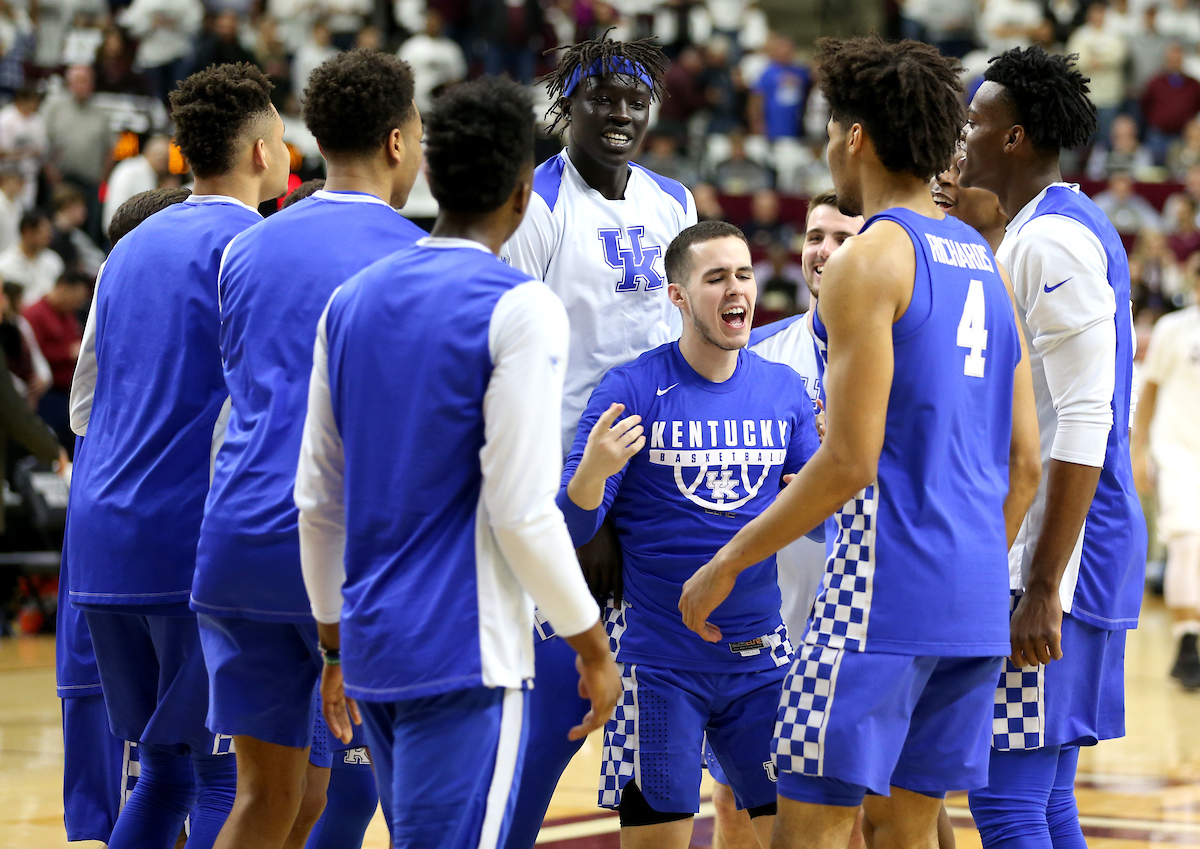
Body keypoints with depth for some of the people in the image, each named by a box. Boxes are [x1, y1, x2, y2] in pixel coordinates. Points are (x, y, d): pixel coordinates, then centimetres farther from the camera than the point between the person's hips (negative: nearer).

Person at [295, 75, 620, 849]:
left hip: (372, 644, 7)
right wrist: (593, 647, -6)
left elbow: (317, 499, 12)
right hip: (467, 657, -7)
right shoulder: (520, 309, -12)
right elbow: (522, 511, -16)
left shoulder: (353, 302, 9)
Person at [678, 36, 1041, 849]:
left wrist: (727, 564, -8)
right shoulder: (983, 260, 15)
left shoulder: (870, 260, -10)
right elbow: (1024, 463, 15)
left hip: (886, 587, -8)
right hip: (975, 598, 8)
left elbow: (851, 461, -16)